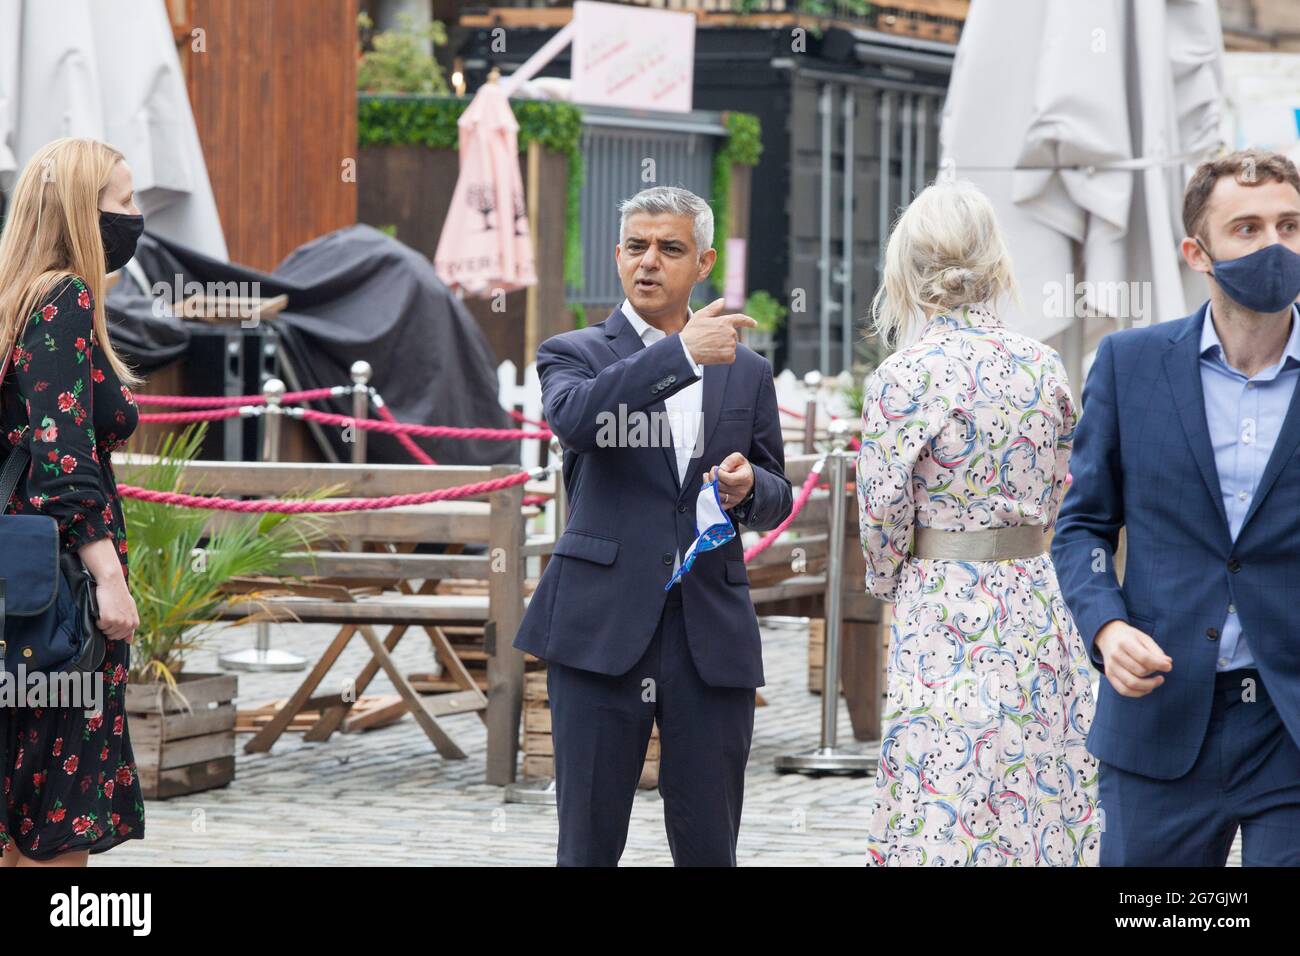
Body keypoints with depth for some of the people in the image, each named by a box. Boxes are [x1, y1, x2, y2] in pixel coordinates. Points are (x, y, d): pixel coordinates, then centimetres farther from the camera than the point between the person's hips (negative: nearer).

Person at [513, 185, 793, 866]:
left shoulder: (746, 372, 14)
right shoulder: (574, 353, 6)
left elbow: (776, 499, 19)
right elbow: (573, 416, -18)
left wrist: (749, 488, -5)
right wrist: (682, 353, -24)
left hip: (711, 634, 2)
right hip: (603, 627, -2)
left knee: (708, 845, 4)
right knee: (589, 841, 2)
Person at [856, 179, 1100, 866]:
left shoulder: (905, 377, -12)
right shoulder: (1043, 365, 3)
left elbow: (883, 515, -5)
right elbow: (1063, 494, 12)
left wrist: (887, 582, 15)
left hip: (947, 613, -5)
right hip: (1040, 603, 5)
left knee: (945, 822, -2)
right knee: (1044, 797, 11)